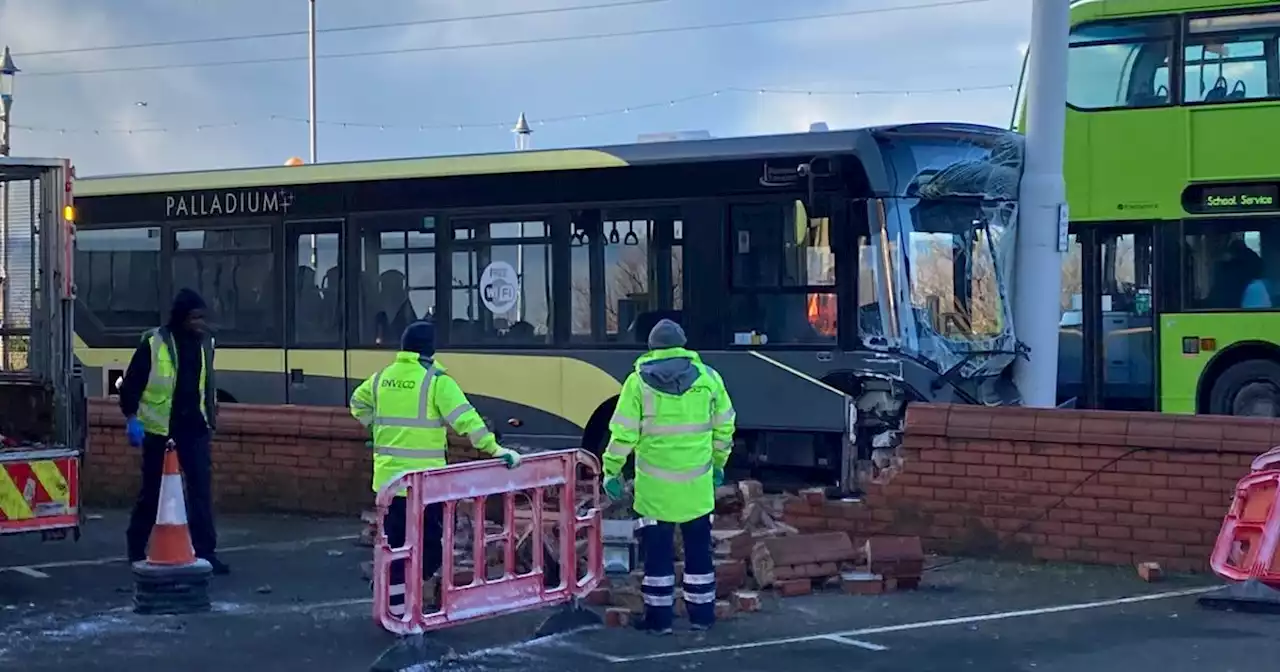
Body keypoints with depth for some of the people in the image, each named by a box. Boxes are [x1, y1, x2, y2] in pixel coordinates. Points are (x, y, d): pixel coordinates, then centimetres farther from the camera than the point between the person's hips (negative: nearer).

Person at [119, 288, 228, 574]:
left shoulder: (205, 342, 7)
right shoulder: (154, 343, -9)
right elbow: (131, 383, -6)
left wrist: (211, 415, 19)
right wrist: (131, 419, -13)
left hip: (194, 428, 4)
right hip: (159, 428, -4)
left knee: (201, 488, -3)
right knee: (152, 489, 7)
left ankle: (205, 552, -2)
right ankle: (136, 548, 23)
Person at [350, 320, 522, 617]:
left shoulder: (382, 378, 8)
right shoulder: (436, 381, -11)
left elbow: (357, 403, 26)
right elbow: (465, 419, -18)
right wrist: (494, 449, -18)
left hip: (388, 477, 5)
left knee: (395, 544, 12)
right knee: (429, 543, 5)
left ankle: (396, 609, 14)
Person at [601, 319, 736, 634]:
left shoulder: (638, 382, -6)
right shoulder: (708, 377, 2)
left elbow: (623, 433, -8)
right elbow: (724, 426, 9)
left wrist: (611, 471, 2)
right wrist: (718, 463, 22)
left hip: (655, 484, -2)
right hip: (697, 483, 2)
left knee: (658, 550, 7)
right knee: (699, 549, 13)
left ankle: (659, 616, 10)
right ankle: (702, 614, 20)